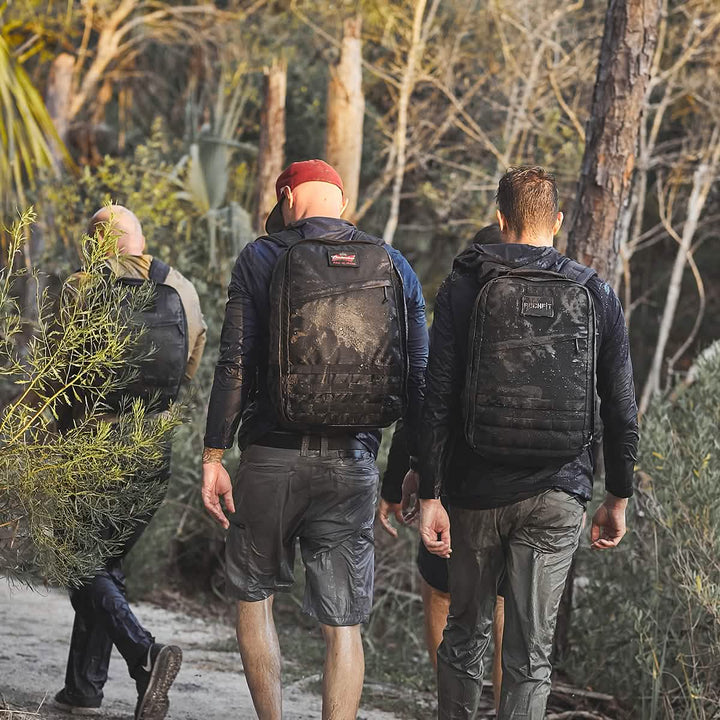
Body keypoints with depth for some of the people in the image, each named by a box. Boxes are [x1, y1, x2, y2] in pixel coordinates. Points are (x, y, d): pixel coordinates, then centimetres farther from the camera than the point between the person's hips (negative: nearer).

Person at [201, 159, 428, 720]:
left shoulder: (263, 258, -2)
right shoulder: (394, 266, 7)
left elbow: (235, 365, -7)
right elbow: (418, 376, 5)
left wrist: (213, 457, -4)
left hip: (273, 457, -2)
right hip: (354, 463, 2)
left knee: (253, 594, 16)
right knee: (343, 623, 4)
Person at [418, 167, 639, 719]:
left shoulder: (464, 287, -3)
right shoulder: (595, 294, 2)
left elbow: (438, 399, -8)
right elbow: (621, 409, 4)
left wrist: (429, 495, -6)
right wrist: (618, 498, 13)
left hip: (478, 491, 0)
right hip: (558, 497, 0)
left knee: (465, 633, 17)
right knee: (531, 652, 2)